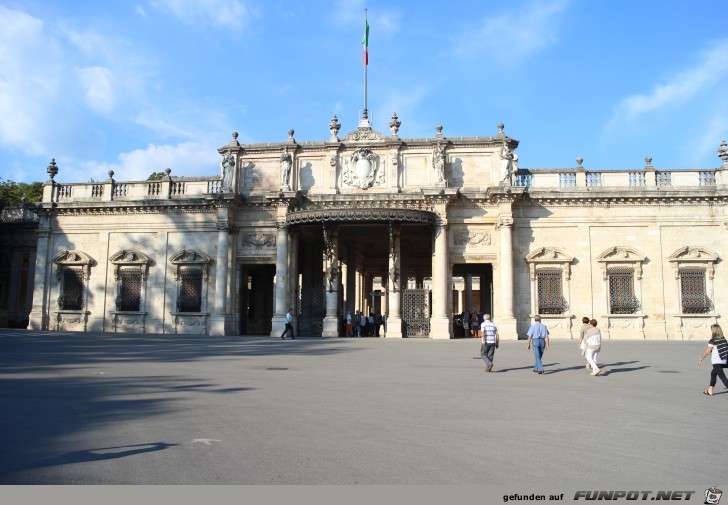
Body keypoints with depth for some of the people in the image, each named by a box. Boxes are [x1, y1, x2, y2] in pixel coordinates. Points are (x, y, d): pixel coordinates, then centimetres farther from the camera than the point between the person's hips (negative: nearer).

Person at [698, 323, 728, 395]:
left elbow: (707, 352, -10)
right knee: (713, 373, 24)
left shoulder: (713, 341, -13)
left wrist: (701, 359, 2)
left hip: (717, 362, -8)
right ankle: (710, 391, 34)